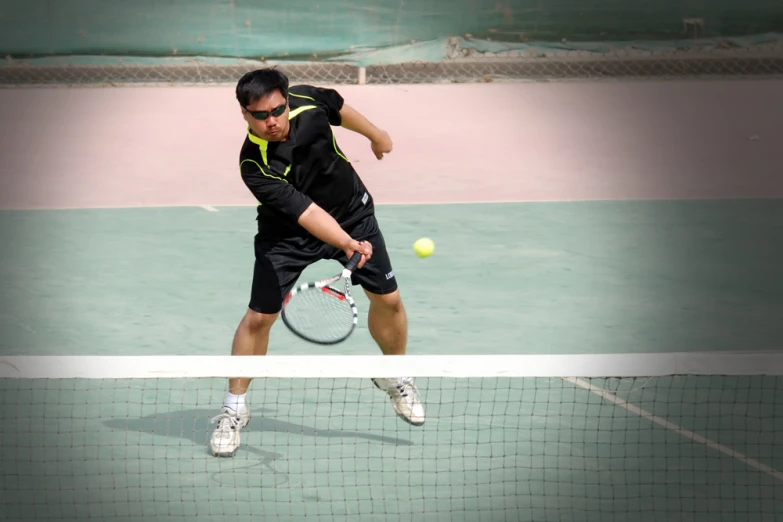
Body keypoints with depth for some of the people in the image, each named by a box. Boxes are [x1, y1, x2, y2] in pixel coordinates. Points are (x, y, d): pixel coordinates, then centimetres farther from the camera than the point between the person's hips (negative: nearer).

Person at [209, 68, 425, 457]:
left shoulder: (306, 100, -23)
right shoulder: (255, 165, -33)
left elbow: (339, 109, 2)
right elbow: (305, 212, -39)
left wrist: (376, 135, 18)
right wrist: (347, 244, -52)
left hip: (351, 211, 4)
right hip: (289, 233, -3)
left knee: (388, 299, 4)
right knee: (259, 317, -7)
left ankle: (394, 375, 32)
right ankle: (235, 407, 12)